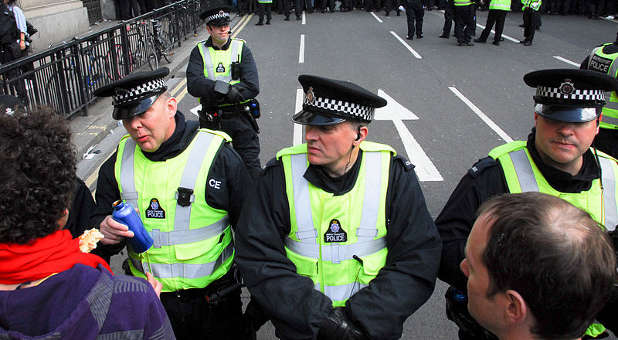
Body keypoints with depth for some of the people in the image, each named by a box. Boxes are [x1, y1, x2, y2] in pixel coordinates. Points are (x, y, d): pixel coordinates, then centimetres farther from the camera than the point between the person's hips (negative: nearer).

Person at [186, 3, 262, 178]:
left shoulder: (241, 48, 0)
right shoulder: (199, 51, 1)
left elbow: (252, 87, -12)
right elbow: (193, 85, -15)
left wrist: (214, 95, -17)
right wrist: (227, 89, -27)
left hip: (241, 117, -1)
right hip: (212, 120, 1)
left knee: (251, 167, 2)